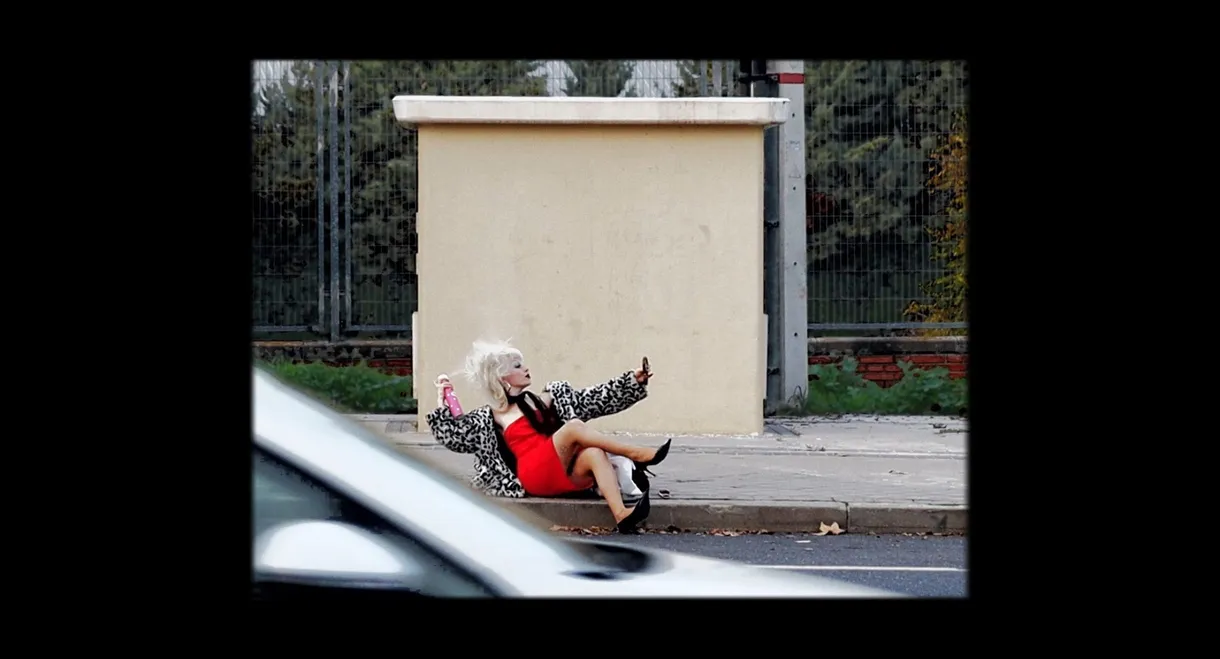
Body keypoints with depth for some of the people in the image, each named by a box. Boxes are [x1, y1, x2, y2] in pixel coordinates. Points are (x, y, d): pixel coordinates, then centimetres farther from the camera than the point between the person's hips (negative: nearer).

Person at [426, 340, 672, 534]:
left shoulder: (549, 397, 22)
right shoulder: (489, 418, 16)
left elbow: (595, 399, 18)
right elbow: (450, 435, 12)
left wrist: (634, 379, 10)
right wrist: (442, 400, 8)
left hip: (568, 475, 3)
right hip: (536, 477, -3)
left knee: (595, 453, -33)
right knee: (573, 427, -26)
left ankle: (621, 515, -50)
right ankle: (635, 454, -25)